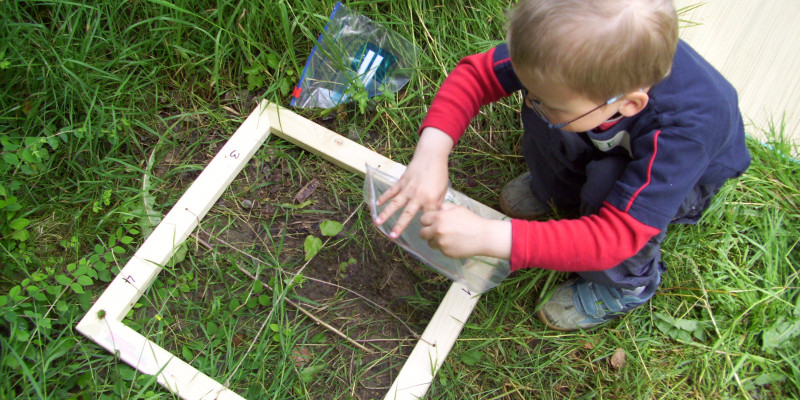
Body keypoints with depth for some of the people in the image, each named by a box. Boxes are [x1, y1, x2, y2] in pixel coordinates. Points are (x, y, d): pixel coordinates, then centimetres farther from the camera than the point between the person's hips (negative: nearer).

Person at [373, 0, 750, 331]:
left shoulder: (683, 131, -45)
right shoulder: (569, 53, -35)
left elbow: (613, 236, -45)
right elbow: (475, 73, -26)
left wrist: (489, 237, -52)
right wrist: (432, 152, -42)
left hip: (686, 177, -4)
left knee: (607, 182, -35)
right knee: (545, 105, -22)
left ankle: (625, 284, -4)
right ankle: (556, 191, 10)